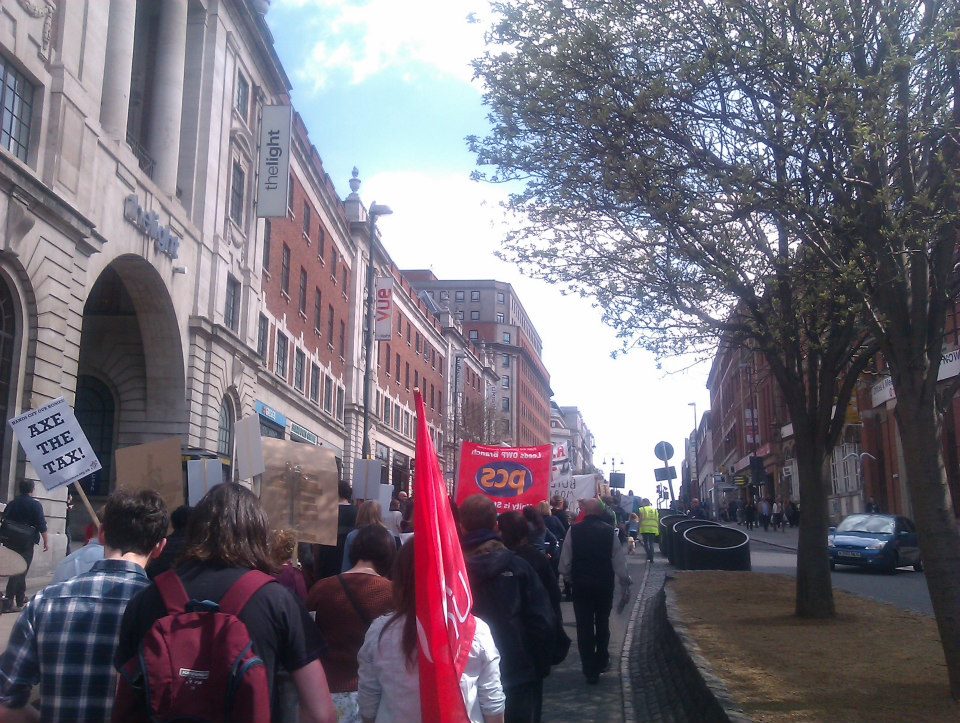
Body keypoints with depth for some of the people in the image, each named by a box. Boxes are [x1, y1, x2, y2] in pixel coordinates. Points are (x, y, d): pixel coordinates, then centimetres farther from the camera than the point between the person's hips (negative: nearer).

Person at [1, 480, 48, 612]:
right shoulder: (35, 505, -10)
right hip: (26, 543, -6)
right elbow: (41, 525, -13)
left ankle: (21, 599, 27)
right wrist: (46, 541, -4)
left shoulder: (11, 504, 7)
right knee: (21, 571, -5)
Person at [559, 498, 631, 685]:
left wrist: (568, 575, 13)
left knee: (584, 627, 6)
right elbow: (619, 560, -7)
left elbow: (565, 561, -6)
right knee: (602, 624, 21)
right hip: (605, 585, 1)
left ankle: (590, 671, 7)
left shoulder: (574, 531, -10)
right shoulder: (609, 531, -9)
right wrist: (625, 581, 5)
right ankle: (601, 661, 31)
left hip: (581, 585, -1)